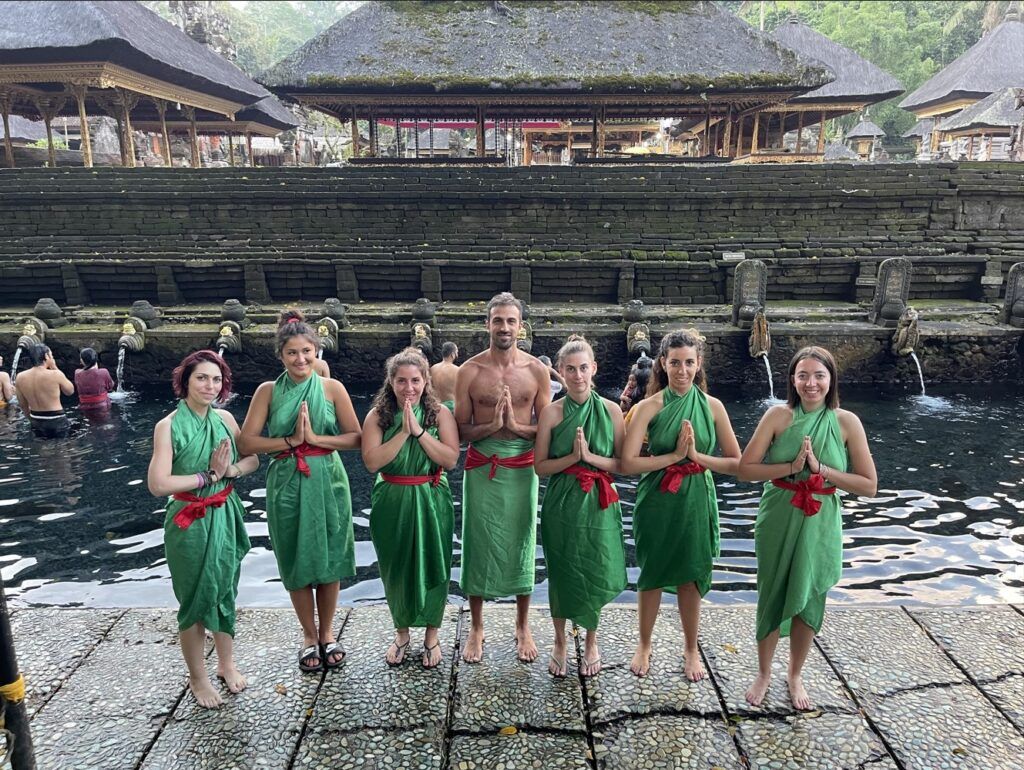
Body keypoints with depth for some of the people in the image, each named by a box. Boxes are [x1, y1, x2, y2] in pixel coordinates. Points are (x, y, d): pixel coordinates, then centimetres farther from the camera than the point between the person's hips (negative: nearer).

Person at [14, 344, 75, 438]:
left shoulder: (20, 378, -3)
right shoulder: (55, 374, -19)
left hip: (36, 422, 5)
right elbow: (70, 391, 1)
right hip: (56, 421, -5)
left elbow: (23, 405, 9)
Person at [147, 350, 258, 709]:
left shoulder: (225, 419, 0)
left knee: (226, 591, 16)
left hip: (225, 517, 4)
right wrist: (208, 476, -18)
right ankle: (197, 678, 27)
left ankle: (227, 663, 36)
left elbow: (252, 459, 7)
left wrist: (230, 470, -13)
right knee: (195, 599, 9)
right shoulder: (169, 426, -14)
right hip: (190, 523, -4)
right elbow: (158, 484, -21)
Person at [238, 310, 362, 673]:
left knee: (329, 560, 9)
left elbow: (355, 438, -3)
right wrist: (291, 440, -15)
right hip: (287, 485, 0)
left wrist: (315, 438, -15)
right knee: (296, 562, 10)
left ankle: (327, 633, 29)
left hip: (328, 482, 0)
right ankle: (309, 635, 30)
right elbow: (246, 443, -6)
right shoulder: (268, 391, -2)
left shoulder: (332, 388, -2)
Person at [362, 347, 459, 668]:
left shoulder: (440, 413, -5)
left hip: (431, 501, -1)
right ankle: (401, 632, 35)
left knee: (432, 566, 8)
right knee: (395, 568, 13)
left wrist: (419, 431, -20)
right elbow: (372, 461, -15)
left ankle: (431, 635, 28)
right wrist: (403, 432, -20)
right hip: (391, 503, 1)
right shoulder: (377, 416, -4)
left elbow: (450, 459, -14)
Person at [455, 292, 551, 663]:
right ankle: (476, 628, 26)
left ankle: (523, 627, 28)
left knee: (522, 544, 10)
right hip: (481, 469, 0)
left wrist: (515, 425, -17)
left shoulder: (537, 370, -2)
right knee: (479, 544, 8)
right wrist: (491, 425, -20)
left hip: (522, 468, 1)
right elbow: (460, 431, -2)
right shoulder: (469, 371, -4)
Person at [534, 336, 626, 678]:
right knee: (561, 573, 9)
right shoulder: (551, 412, -4)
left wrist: (590, 456, -16)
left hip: (598, 505, 0)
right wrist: (572, 456, -17)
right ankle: (560, 642, 31)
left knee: (595, 574, 7)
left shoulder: (611, 410, -2)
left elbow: (624, 464, -2)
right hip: (562, 504, 0)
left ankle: (591, 642, 32)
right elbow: (540, 466, -3)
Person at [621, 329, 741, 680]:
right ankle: (644, 646, 34)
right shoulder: (650, 407, -8)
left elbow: (737, 463, -2)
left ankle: (691, 650, 34)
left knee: (690, 578, 12)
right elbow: (628, 463, -16)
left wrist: (696, 455, -15)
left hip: (696, 503, 1)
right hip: (656, 503, -1)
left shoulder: (712, 406, -3)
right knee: (652, 575, 12)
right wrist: (674, 455, -20)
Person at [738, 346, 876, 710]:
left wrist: (821, 468, -17)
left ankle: (795, 675, 37)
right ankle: (763, 674, 33)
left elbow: (869, 485, -7)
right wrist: (791, 466, -20)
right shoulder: (779, 415, -9)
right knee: (773, 595, 11)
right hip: (778, 520, -1)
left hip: (820, 524, 1)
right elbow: (745, 469, -10)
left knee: (809, 599, 13)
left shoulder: (846, 422, -7)